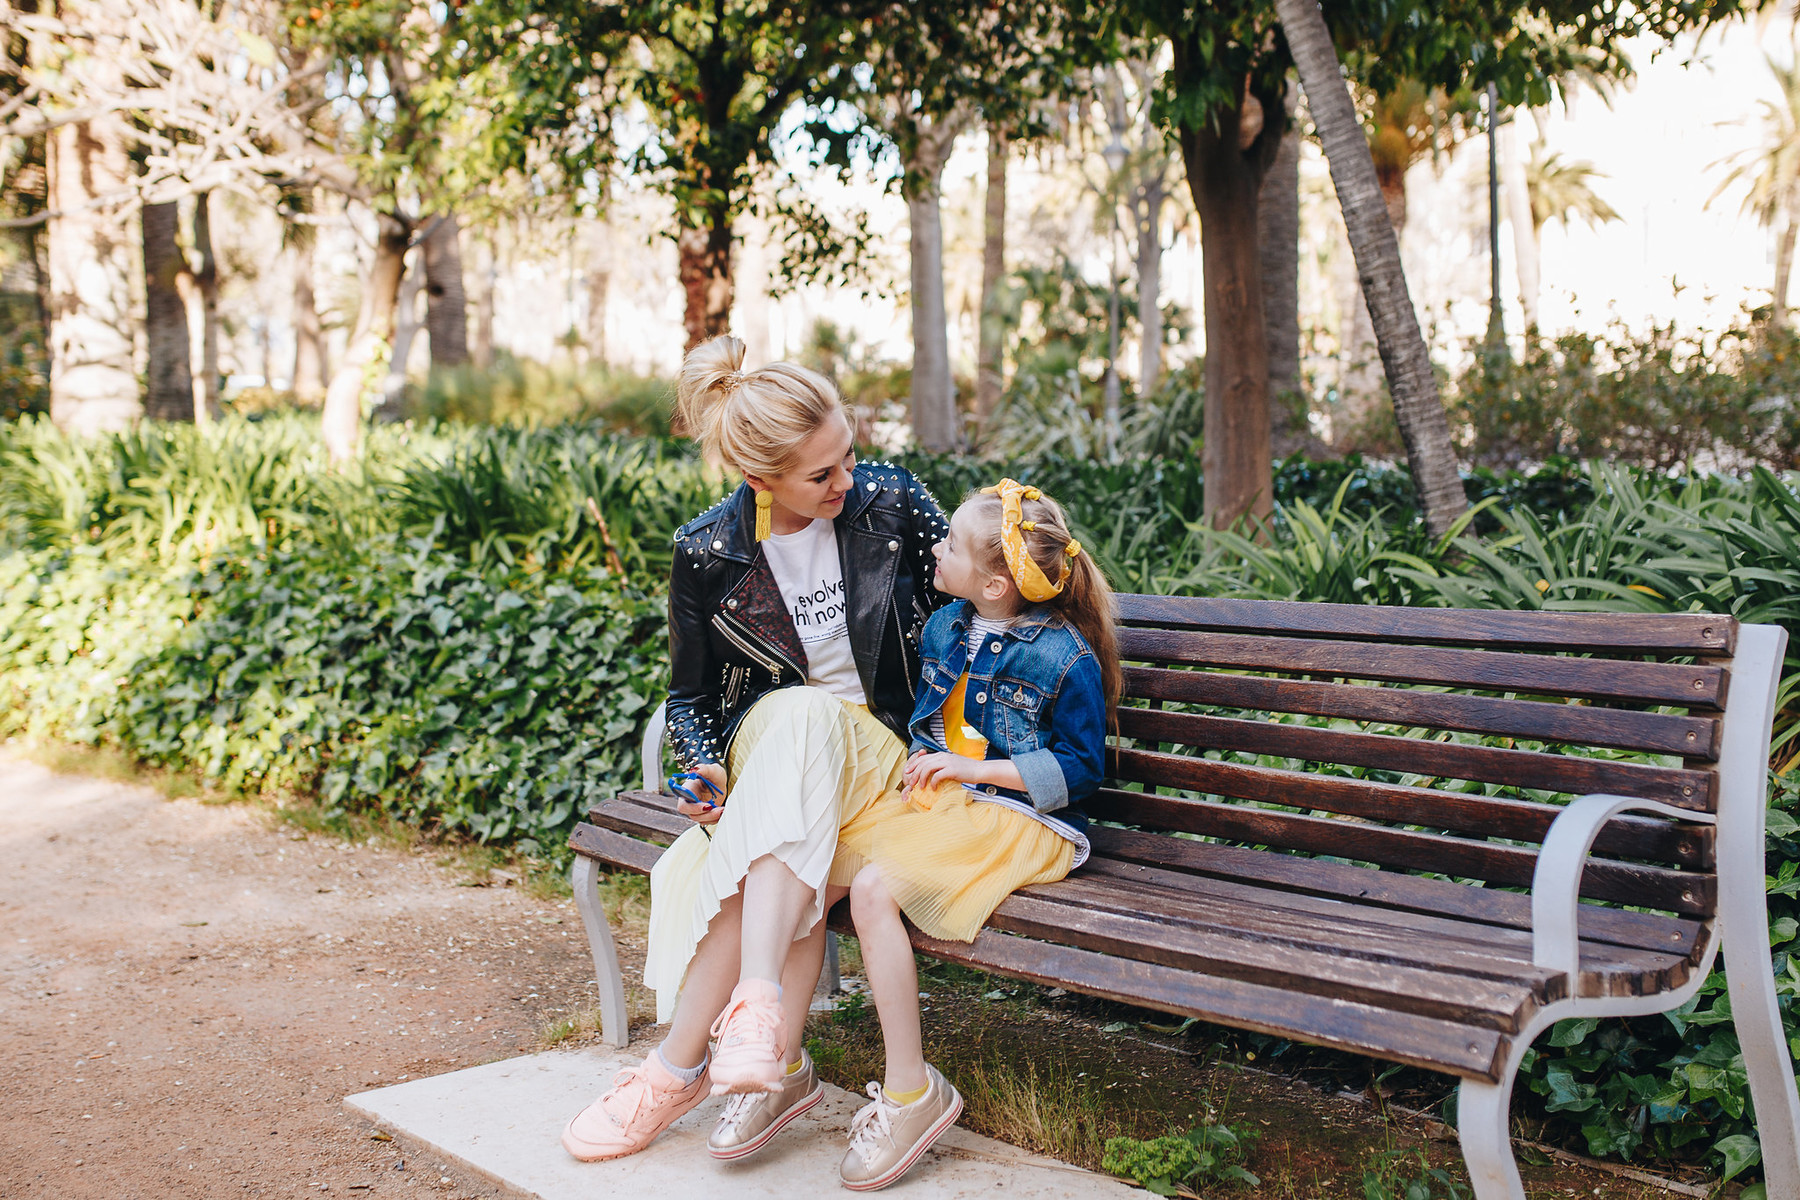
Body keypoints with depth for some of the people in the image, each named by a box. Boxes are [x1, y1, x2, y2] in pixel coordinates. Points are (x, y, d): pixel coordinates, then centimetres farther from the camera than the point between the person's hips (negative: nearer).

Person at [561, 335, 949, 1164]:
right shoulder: (706, 554, -4)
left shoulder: (892, 501, -4)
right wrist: (702, 767, -11)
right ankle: (775, 1060, -41)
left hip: (879, 748, 0)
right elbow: (691, 695, 9)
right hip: (762, 744, 1)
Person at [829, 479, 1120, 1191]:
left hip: (1017, 822, -7)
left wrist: (972, 767, -14)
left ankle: (911, 1091, -18)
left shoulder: (1065, 657, -10)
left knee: (875, 888, -30)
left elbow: (1078, 769, -9)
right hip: (934, 798, 7)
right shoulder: (944, 628, 12)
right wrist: (920, 760, 6)